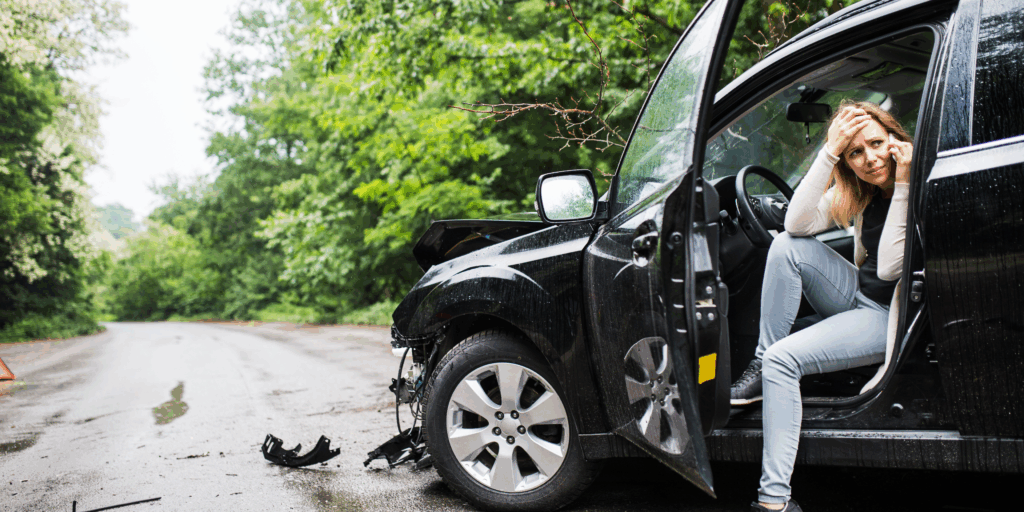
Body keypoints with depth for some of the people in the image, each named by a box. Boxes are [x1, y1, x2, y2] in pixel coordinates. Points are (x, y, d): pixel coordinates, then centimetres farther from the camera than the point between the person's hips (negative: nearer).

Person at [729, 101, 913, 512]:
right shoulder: (857, 190, 2)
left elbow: (890, 269, -25)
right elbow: (798, 223, -14)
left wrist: (902, 184, -26)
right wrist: (829, 153, -20)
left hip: (895, 319, -6)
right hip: (859, 297, 6)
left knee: (784, 358, -24)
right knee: (788, 246, -18)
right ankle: (761, 367, -11)